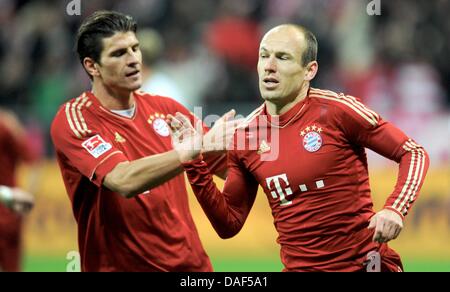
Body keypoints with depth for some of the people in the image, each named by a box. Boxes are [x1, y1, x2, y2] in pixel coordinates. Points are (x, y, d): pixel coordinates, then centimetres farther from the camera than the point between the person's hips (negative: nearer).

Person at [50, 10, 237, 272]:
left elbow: (227, 165, 10)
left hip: (191, 263, 5)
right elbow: (124, 180, -29)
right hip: (120, 265, -5)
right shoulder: (73, 120, -12)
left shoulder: (164, 108, 4)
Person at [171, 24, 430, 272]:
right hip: (299, 266, 4)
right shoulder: (246, 135, 1)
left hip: (364, 262, -4)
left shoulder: (337, 110, -10)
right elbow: (230, 224, 6)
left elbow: (414, 153, -5)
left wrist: (395, 210, -20)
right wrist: (195, 163, -3)